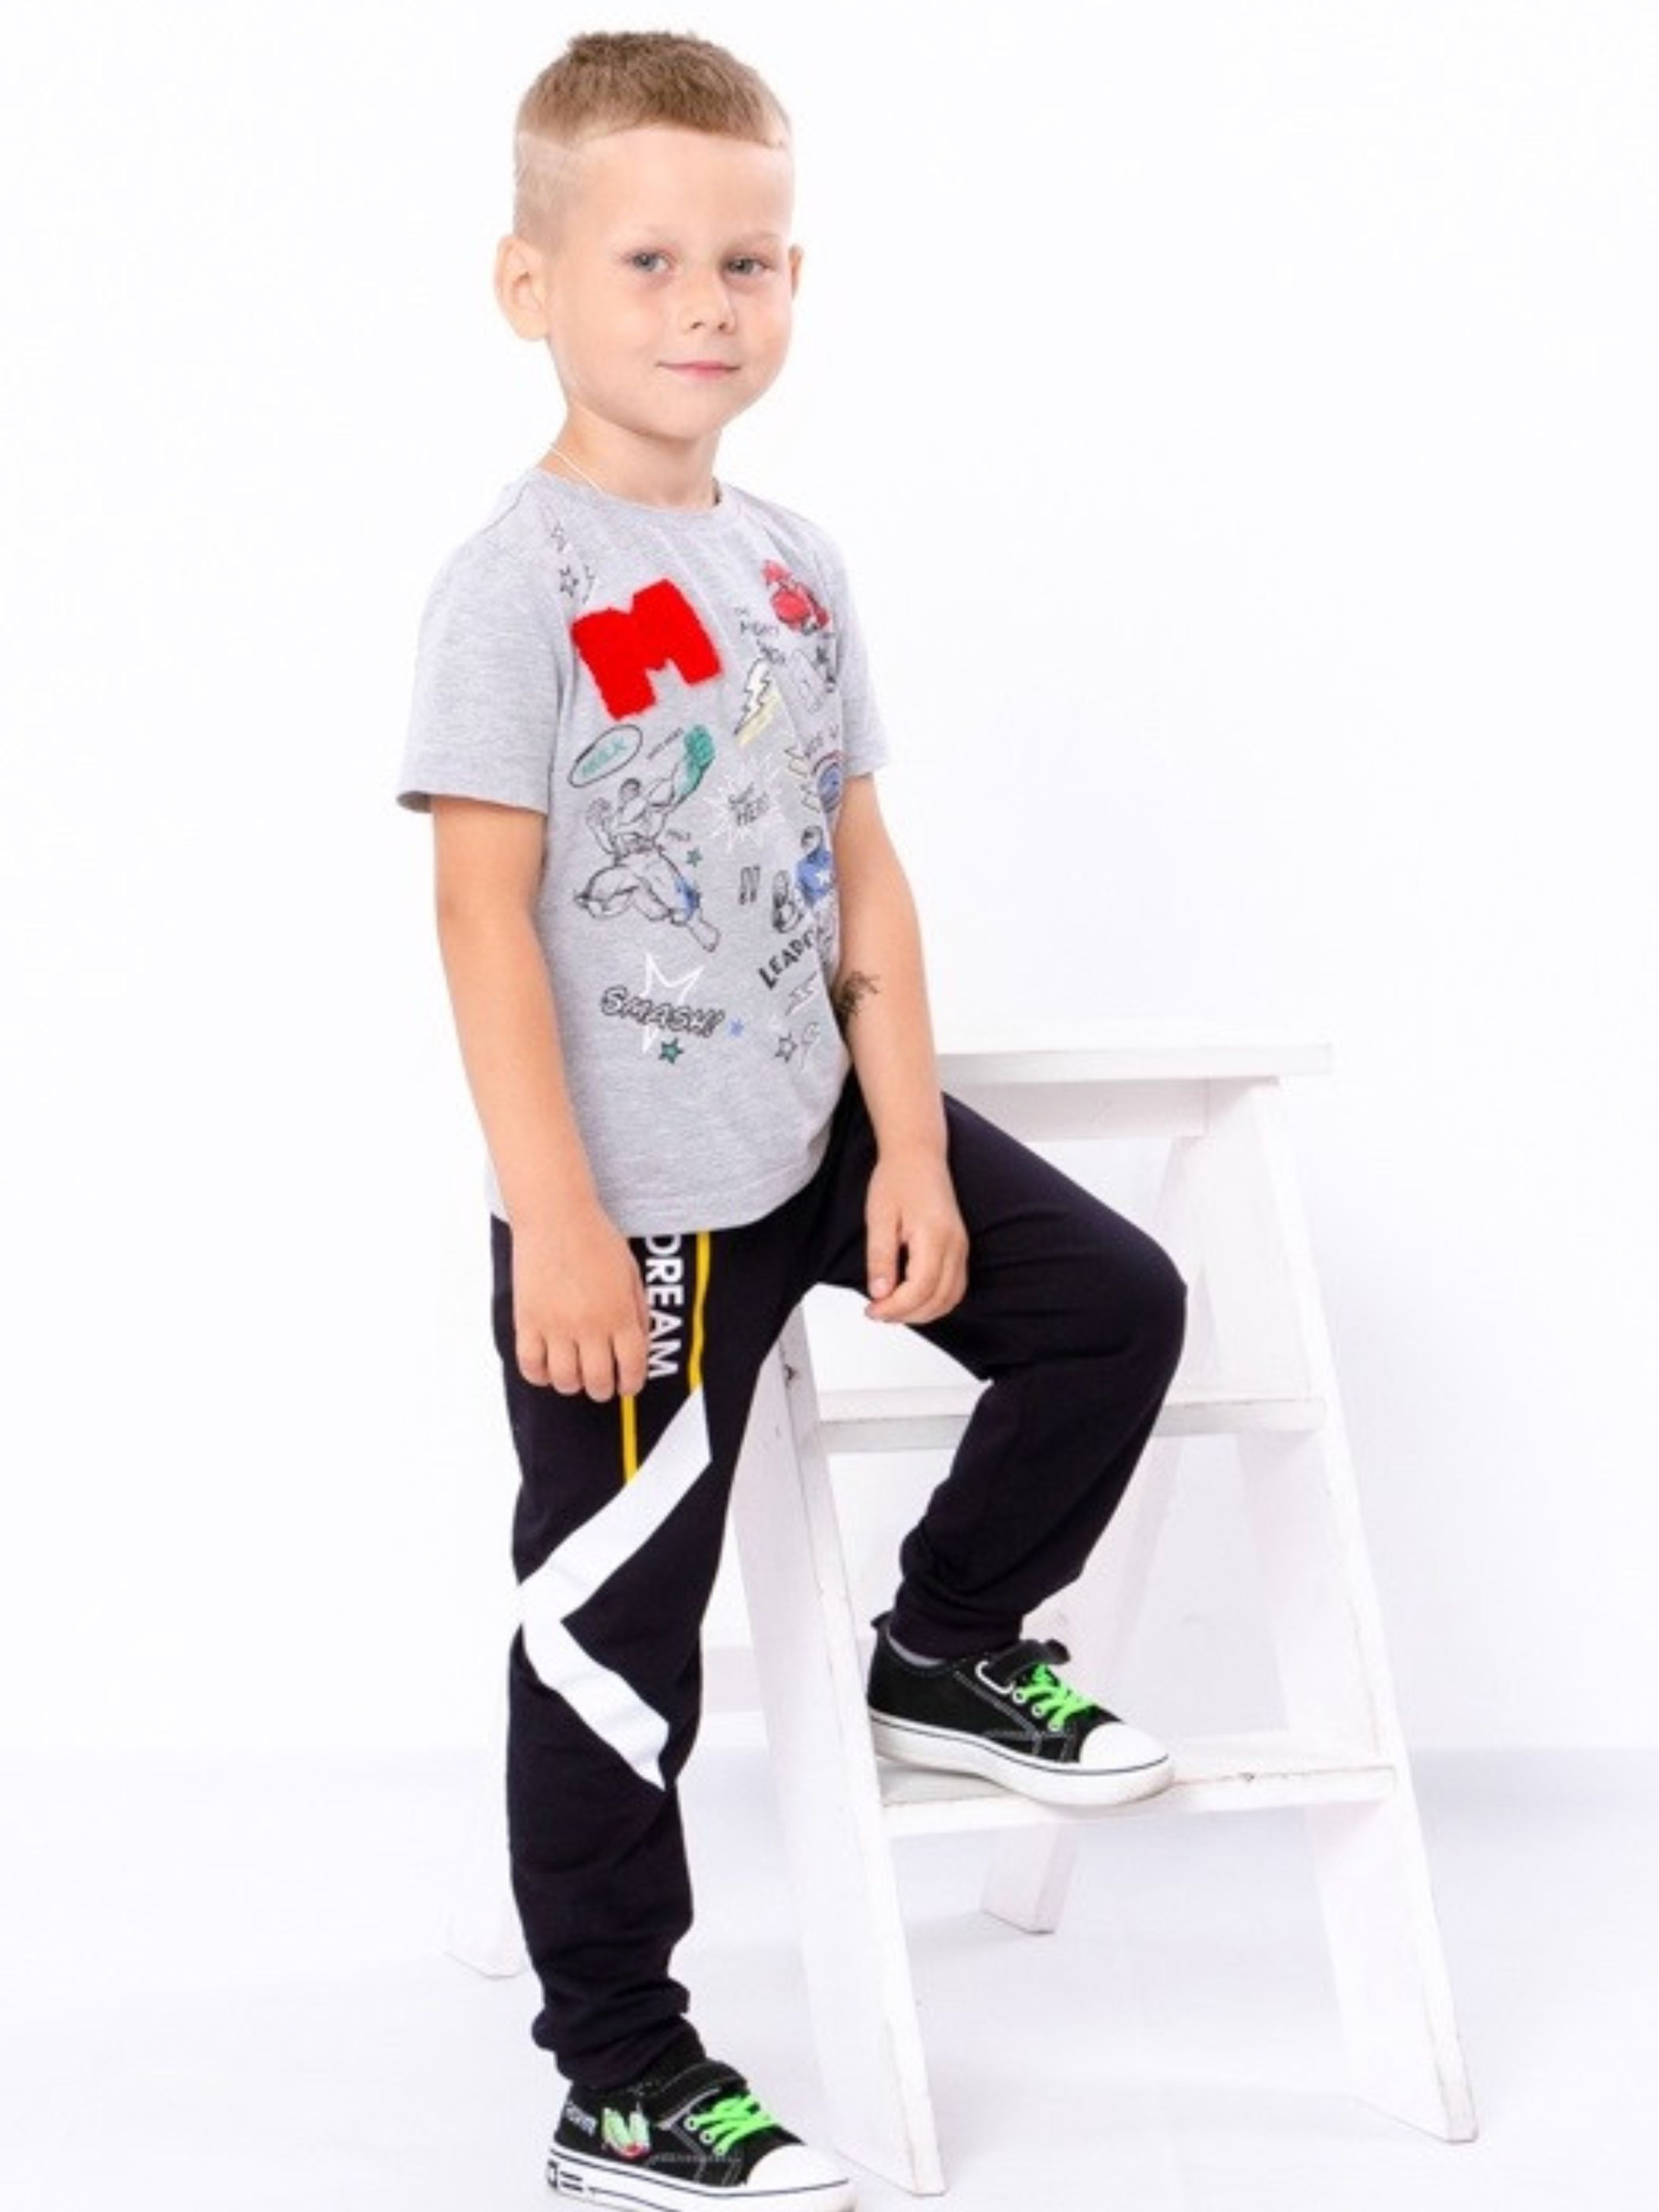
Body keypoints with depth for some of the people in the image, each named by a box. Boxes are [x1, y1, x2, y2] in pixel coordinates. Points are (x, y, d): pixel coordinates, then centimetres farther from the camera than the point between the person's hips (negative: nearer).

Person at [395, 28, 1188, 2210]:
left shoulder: (793, 560, 6)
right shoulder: (520, 579, -15)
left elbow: (863, 870, 7)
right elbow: (483, 911, -19)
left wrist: (909, 1145, 1)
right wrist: (553, 1221, -22)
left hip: (812, 1130, 7)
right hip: (637, 1198, -7)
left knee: (1112, 1299, 8)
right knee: (619, 1625, 2)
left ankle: (947, 1647, 28)